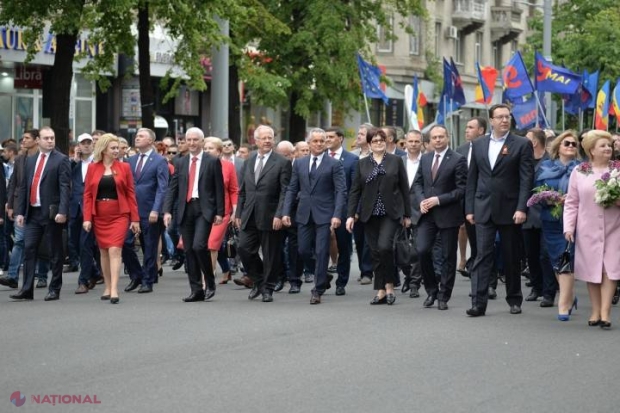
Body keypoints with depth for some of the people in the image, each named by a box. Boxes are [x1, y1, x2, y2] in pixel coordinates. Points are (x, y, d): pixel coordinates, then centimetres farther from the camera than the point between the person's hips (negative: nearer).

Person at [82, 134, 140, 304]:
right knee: (103, 252, 8)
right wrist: (87, 218, -6)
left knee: (114, 250, -12)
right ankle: (107, 288, 18)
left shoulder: (124, 167, 3)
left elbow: (130, 193, 2)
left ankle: (114, 290, -16)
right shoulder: (93, 168, 4)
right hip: (99, 216, 2)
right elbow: (88, 194, 3)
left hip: (119, 215, -2)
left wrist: (135, 219, -2)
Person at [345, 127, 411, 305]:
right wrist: (351, 214, -2)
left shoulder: (396, 161, 5)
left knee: (384, 246, -19)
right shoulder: (362, 164, 8)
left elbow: (404, 189, 5)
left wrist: (407, 214, 3)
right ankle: (381, 291, 10)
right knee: (375, 252, 3)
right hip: (370, 215, 3)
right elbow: (355, 190, 7)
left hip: (390, 213, -3)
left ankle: (389, 286, -4)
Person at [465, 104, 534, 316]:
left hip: (509, 210, -2)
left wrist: (521, 208, -16)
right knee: (482, 256, -5)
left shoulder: (522, 145, -2)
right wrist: (469, 208, 5)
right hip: (484, 209, 2)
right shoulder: (479, 144, 9)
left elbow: (526, 179, -7)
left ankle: (514, 300, 21)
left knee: (511, 257, 8)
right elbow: (472, 178, 10)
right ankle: (478, 303, -8)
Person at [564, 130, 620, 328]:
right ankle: (596, 311, 15)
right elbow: (571, 203, 6)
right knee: (592, 269, 5)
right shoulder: (579, 172, 5)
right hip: (588, 229, 1)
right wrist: (569, 227, -1)